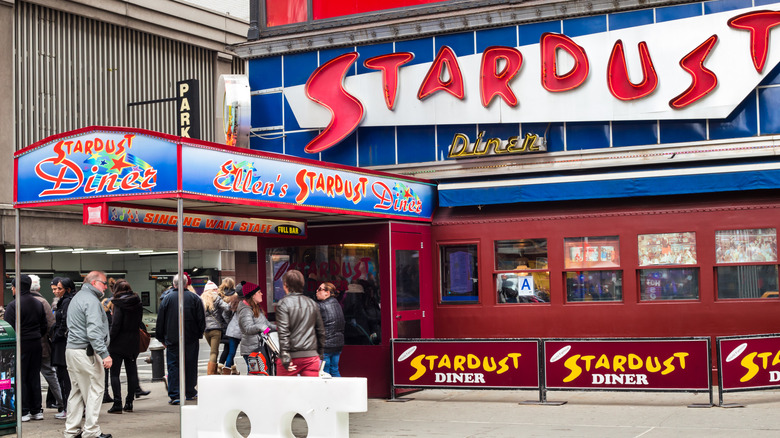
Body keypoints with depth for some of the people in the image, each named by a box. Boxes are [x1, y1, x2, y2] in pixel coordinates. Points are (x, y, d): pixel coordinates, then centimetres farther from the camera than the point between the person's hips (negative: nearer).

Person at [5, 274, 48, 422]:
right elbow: (44, 326, 13)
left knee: (20, 378, 0)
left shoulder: (13, 305, -14)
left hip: (20, 344, -7)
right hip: (36, 345, 7)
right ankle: (36, 410, 14)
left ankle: (24, 411, 0)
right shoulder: (38, 304, 9)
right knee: (34, 377, 12)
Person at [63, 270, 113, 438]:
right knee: (95, 389, -4)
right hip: (86, 352, -10)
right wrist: (104, 354, -23)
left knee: (76, 391, 14)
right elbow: (94, 331, -22)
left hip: (71, 349, 10)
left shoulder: (76, 297, 20)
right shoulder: (91, 301, -13)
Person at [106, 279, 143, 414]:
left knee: (115, 373, 1)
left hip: (119, 342, -6)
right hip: (133, 342, 6)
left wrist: (109, 339, -8)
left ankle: (117, 404, -4)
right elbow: (139, 323, 10)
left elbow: (116, 325, -15)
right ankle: (129, 403, 13)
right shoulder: (138, 303, 6)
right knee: (131, 372, 10)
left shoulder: (119, 304, -12)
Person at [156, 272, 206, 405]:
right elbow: (201, 319, 0)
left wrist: (161, 338, 10)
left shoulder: (167, 298, -2)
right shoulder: (194, 298, -1)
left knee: (173, 365, 1)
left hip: (172, 339, -1)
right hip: (191, 339, 1)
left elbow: (160, 320, 2)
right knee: (190, 365, 11)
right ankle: (190, 392, 19)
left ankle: (174, 395, -7)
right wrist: (199, 333, 13)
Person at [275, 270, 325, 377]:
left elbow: (283, 332, -15)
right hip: (311, 355, 4)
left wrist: (285, 356, -18)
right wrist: (320, 353, 25)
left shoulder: (283, 304, -6)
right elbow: (321, 331, 16)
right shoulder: (312, 303, 10)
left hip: (292, 356, -4)